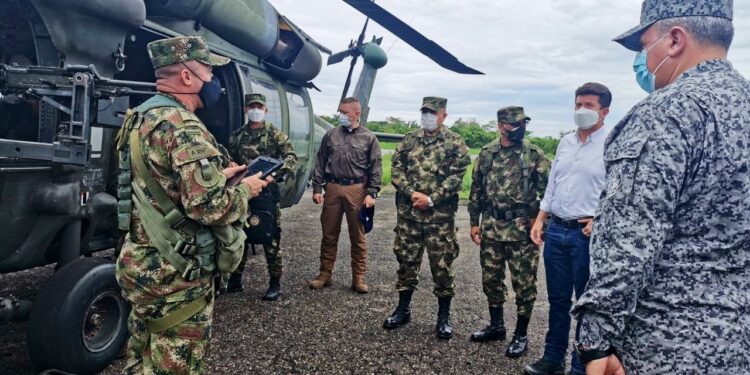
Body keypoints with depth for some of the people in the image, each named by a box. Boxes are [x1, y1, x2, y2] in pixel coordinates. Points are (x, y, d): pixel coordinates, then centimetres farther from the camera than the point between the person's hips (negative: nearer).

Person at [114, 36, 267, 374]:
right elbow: (209, 207, -29)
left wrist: (218, 175, 13)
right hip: (176, 275, -10)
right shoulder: (183, 128, -22)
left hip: (142, 264, 10)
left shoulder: (142, 118, 10)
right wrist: (246, 189, -11)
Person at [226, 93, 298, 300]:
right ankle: (235, 279, 24)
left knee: (271, 238, 0)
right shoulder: (237, 136, 13)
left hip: (267, 192, -4)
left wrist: (280, 171, -28)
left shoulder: (276, 134, 1)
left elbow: (291, 157, -9)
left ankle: (275, 282, 9)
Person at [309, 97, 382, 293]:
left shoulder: (369, 137, 1)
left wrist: (371, 193, -7)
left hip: (357, 190, -2)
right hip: (332, 188, 3)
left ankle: (359, 277, 15)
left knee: (358, 236, 5)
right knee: (329, 234, 9)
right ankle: (325, 274, 21)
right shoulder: (331, 135, 9)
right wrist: (317, 188, 5)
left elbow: (376, 167, 0)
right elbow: (320, 163, 11)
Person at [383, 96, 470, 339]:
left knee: (442, 265, 3)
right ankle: (403, 309, 27)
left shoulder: (455, 143, 0)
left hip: (440, 216, -3)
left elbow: (456, 177, -8)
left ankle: (444, 316, 18)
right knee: (406, 261, 12)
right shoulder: (409, 140, 10)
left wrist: (431, 199, -16)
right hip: (408, 214, 3)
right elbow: (396, 170, 3)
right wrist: (412, 194, -12)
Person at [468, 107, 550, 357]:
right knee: (491, 279, 13)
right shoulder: (487, 153, 6)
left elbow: (548, 191, -4)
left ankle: (521, 335, 18)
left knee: (524, 284, 3)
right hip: (491, 228, 4)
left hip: (522, 229, -4)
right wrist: (474, 222, 8)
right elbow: (477, 189, 10)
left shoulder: (535, 155, -4)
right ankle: (496, 326, 30)